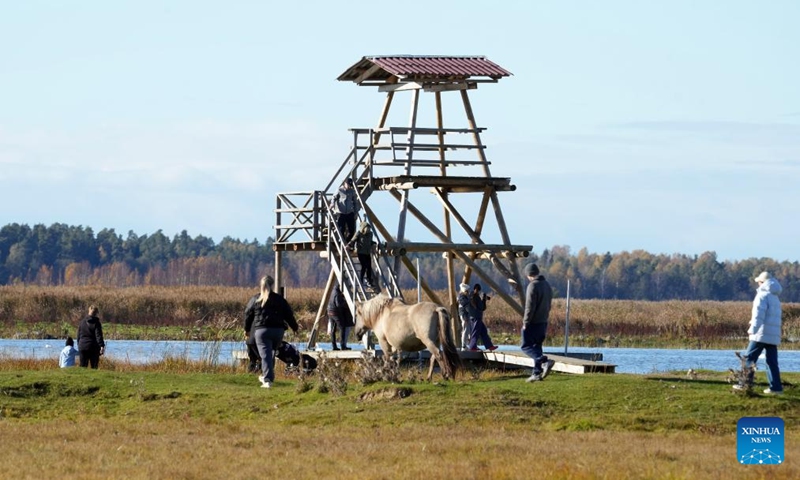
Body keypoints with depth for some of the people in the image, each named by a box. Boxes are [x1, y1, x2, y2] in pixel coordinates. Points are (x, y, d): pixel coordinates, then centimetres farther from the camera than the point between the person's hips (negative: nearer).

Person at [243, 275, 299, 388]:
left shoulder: (254, 299, 5)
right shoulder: (280, 299, 7)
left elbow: (248, 315, 9)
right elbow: (289, 315, 10)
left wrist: (247, 329, 23)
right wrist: (294, 327, 23)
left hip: (261, 330, -2)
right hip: (278, 330, 2)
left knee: (265, 355, -6)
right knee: (272, 353, 19)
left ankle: (267, 380, -18)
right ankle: (267, 377, 26)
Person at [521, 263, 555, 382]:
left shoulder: (533, 286, -17)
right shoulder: (547, 285, 12)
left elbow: (530, 306, -20)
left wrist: (525, 322, -13)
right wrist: (545, 318, 18)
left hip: (533, 323, -9)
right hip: (543, 322, 9)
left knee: (526, 346, -4)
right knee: (537, 346, 13)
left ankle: (545, 361, -24)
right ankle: (537, 373, 10)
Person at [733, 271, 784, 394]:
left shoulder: (763, 295, -6)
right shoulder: (775, 298, 21)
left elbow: (759, 314, -18)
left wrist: (753, 329, -24)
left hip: (762, 334, -8)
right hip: (774, 335, 8)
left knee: (749, 358, -3)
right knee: (772, 361, 5)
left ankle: (746, 384, -6)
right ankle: (776, 387, 0)